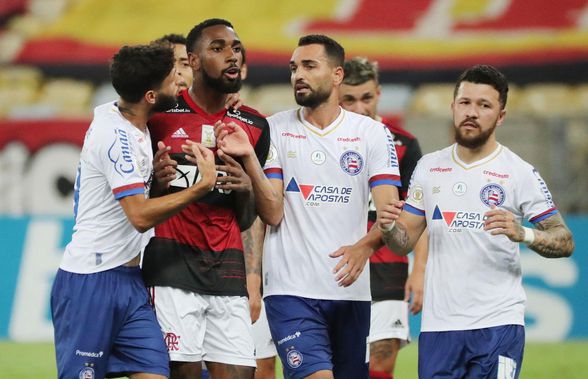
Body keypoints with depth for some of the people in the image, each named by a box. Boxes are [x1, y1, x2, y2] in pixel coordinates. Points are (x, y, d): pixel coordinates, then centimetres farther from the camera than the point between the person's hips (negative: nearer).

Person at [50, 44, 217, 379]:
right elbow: (141, 216, -21)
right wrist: (205, 185, -20)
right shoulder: (115, 136, -18)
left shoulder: (131, 124, 9)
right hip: (91, 283, -9)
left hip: (128, 279, 9)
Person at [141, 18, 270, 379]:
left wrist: (245, 190, -3)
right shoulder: (160, 113, 0)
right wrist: (154, 180, -15)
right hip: (172, 265, -4)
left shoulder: (254, 126, 13)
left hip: (228, 268, 4)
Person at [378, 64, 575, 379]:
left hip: (498, 325, -4)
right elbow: (404, 241, 15)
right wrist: (389, 229, -8)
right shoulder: (428, 167, 11)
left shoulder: (519, 173, -3)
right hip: (438, 324, 4)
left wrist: (523, 234, -25)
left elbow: (565, 241, -5)